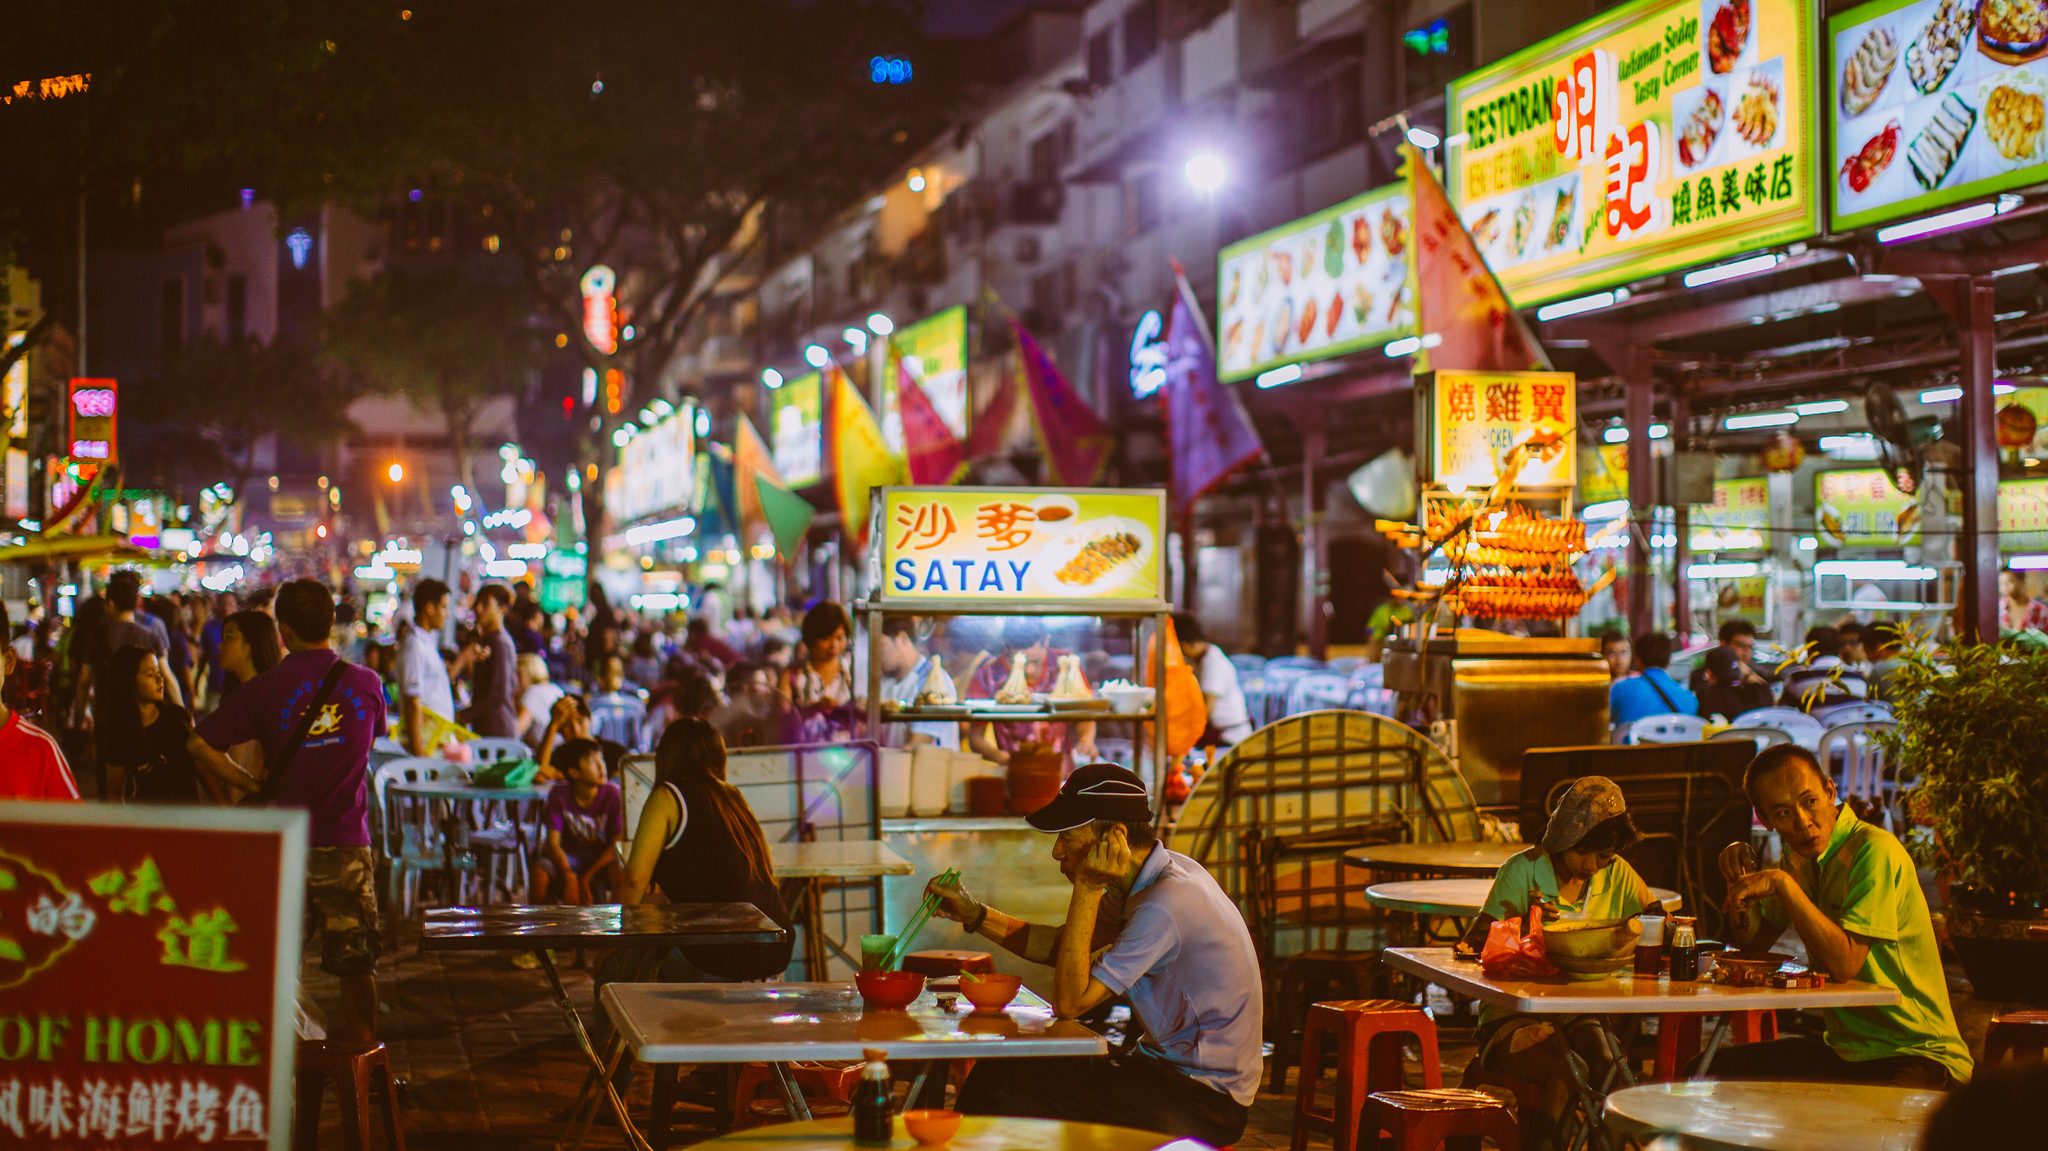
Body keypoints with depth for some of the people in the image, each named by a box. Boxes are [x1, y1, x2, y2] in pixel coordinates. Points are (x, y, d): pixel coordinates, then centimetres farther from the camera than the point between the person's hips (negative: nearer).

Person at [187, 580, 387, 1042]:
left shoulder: (264, 688, -5)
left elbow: (199, 745, -8)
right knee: (356, 961, 8)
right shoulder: (366, 684, -1)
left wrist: (251, 781, 3)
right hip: (346, 843, 0)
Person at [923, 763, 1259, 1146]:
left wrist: (1087, 889, -22)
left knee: (1004, 1084, -15)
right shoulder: (1150, 877, 5)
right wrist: (974, 914, 2)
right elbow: (1058, 946, 13)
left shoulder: (1163, 906, -25)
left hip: (1204, 1100, -9)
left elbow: (1070, 1001, -23)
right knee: (996, 1075, 4)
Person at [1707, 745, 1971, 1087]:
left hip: (1917, 1055, -9)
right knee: (1710, 1069, 1)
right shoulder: (1800, 859, 9)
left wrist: (1782, 883, -25)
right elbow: (1754, 943, 20)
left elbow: (1844, 963, -26)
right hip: (1843, 1051, 9)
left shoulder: (1875, 850, -17)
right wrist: (1738, 877, 3)